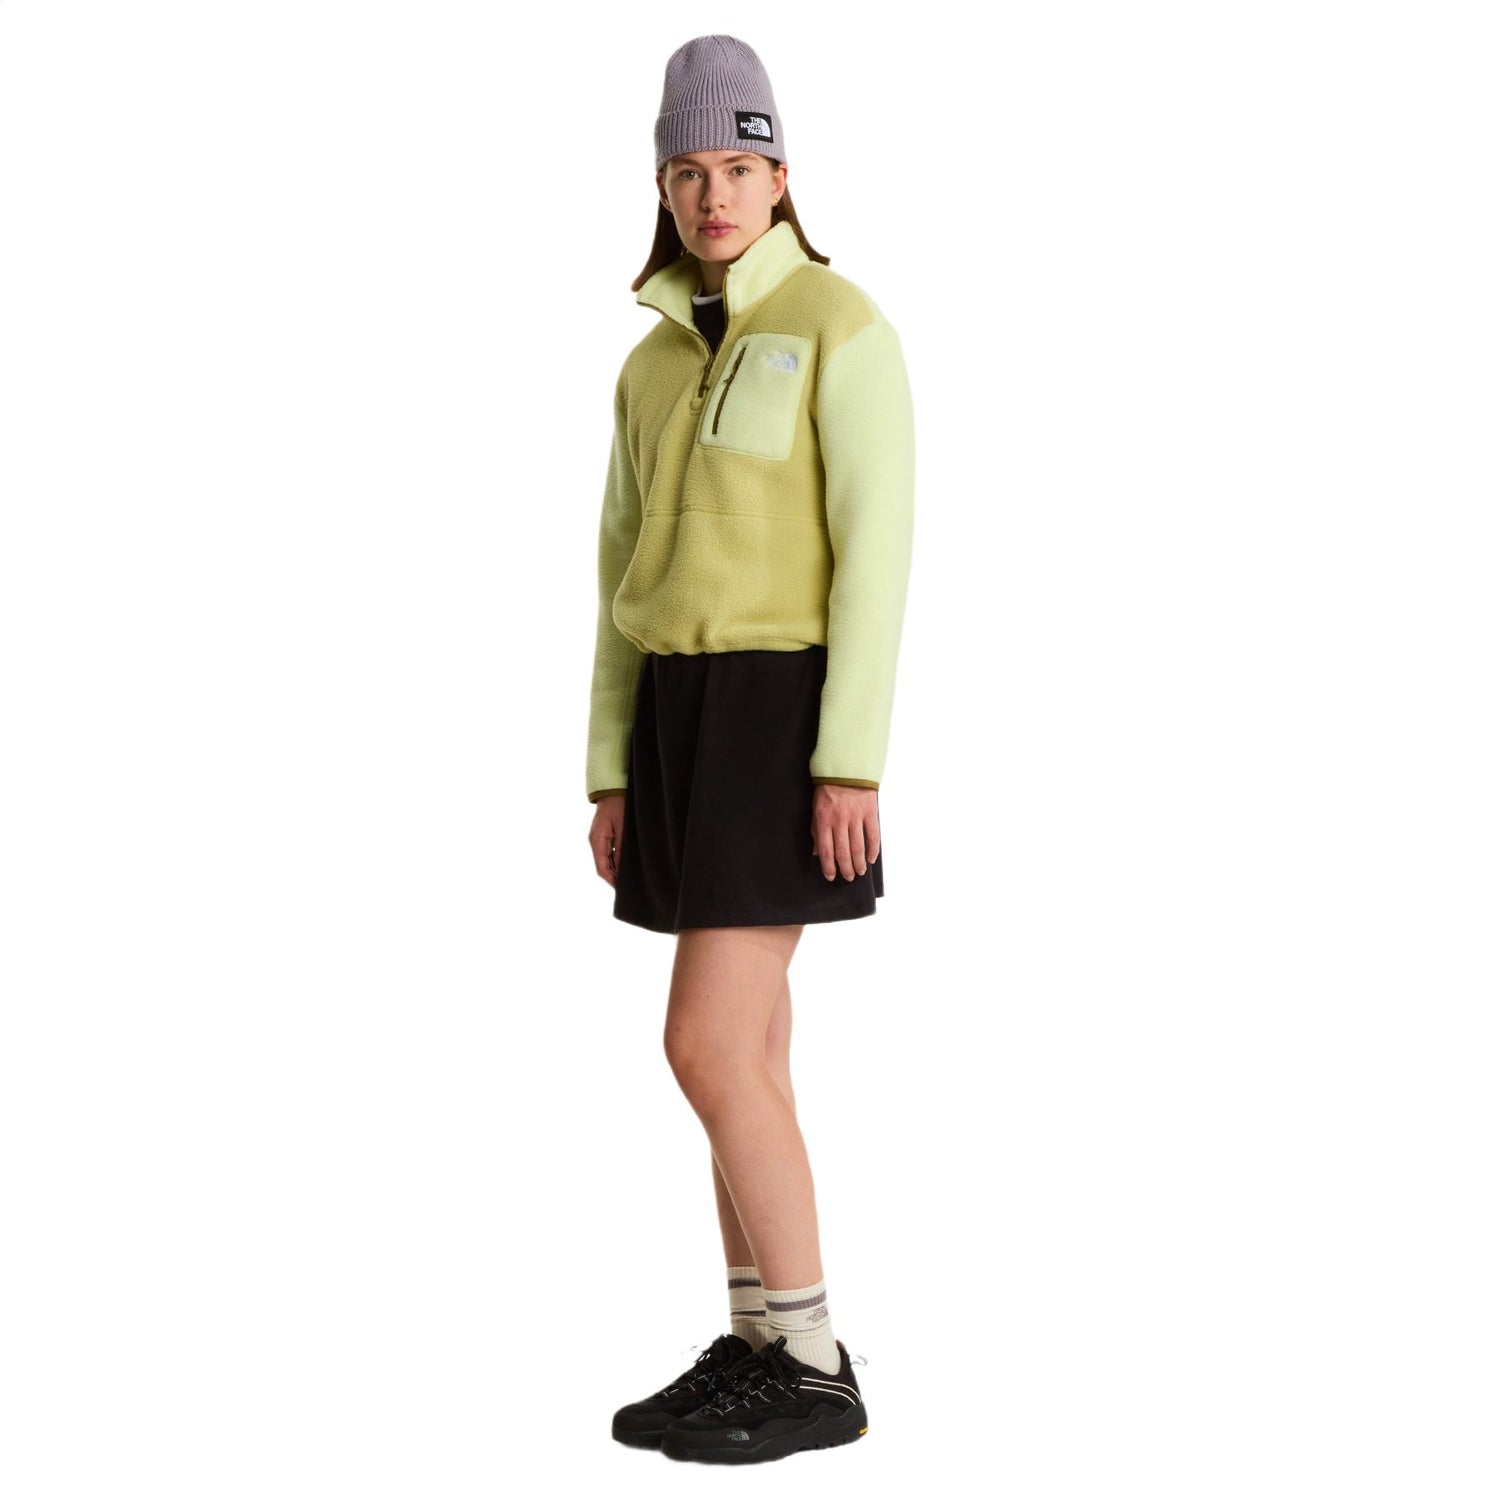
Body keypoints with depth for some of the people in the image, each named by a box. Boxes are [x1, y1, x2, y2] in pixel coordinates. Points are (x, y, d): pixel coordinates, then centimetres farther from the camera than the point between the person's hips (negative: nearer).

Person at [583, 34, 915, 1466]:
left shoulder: (843, 327, -9)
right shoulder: (656, 363, 15)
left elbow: (876, 550, -15)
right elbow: (628, 576, 14)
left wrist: (853, 761, -21)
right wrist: (615, 775, 9)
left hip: (784, 715, -8)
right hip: (685, 718, 8)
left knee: (707, 1050, -12)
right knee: (743, 1051, 8)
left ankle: (814, 1369, -2)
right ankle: (756, 1354, 15)